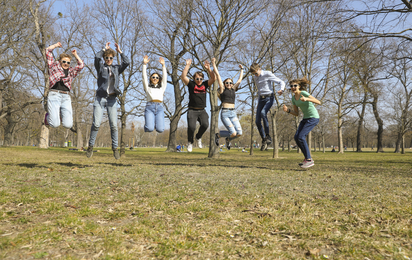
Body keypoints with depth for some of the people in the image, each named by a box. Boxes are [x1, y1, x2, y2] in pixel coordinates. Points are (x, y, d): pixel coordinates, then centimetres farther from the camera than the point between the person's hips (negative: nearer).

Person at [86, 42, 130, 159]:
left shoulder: (116, 68, 13)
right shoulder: (100, 67, 7)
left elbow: (127, 62, -2)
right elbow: (97, 57, -12)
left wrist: (120, 51, 5)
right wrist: (104, 49, 3)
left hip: (112, 99, 2)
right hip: (100, 98, -2)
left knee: (114, 125, -3)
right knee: (96, 124, -8)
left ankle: (115, 148, 5)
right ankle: (90, 146, 6)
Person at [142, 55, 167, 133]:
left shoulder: (162, 88, 25)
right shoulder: (148, 87, 21)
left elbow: (164, 77, 16)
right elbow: (144, 77, 12)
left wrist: (163, 65, 7)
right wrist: (145, 64, 3)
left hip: (159, 107, 1)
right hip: (150, 107, -1)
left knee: (160, 129, -19)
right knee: (149, 129, -22)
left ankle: (156, 123, 18)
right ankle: (149, 123, 16)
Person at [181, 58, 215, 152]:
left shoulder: (205, 84, 12)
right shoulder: (191, 84, 4)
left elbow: (213, 78, 3)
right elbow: (183, 77, -9)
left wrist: (208, 69, -8)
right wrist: (187, 65, -12)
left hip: (202, 111, 2)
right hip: (192, 110, -2)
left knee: (205, 124, -21)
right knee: (191, 127, -18)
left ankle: (198, 137, 10)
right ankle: (190, 142, 9)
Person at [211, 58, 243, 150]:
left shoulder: (233, 89, 17)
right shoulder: (222, 89, 7)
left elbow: (239, 80, 25)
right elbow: (217, 75, 8)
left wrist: (241, 69, 34)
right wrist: (214, 64, 9)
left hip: (233, 114, 5)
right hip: (225, 114, -5)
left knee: (239, 133, -12)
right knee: (233, 133, -17)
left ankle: (228, 139, 21)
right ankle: (218, 135, 13)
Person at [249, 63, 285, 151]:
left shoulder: (268, 74, -7)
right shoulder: (255, 78, 13)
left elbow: (281, 82, -8)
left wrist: (281, 89, -30)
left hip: (269, 98, -6)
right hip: (261, 99, 6)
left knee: (263, 113, -34)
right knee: (257, 121, -5)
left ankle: (268, 136, -24)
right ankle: (264, 141, 7)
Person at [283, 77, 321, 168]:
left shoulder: (304, 93, -14)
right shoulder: (293, 98, 8)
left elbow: (318, 102, -21)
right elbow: (296, 113, 10)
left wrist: (306, 99, -38)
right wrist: (287, 110, -8)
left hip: (313, 117, -8)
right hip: (306, 118, 8)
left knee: (301, 137, -18)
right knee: (296, 137, -5)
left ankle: (309, 160, -8)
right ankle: (307, 157, 7)